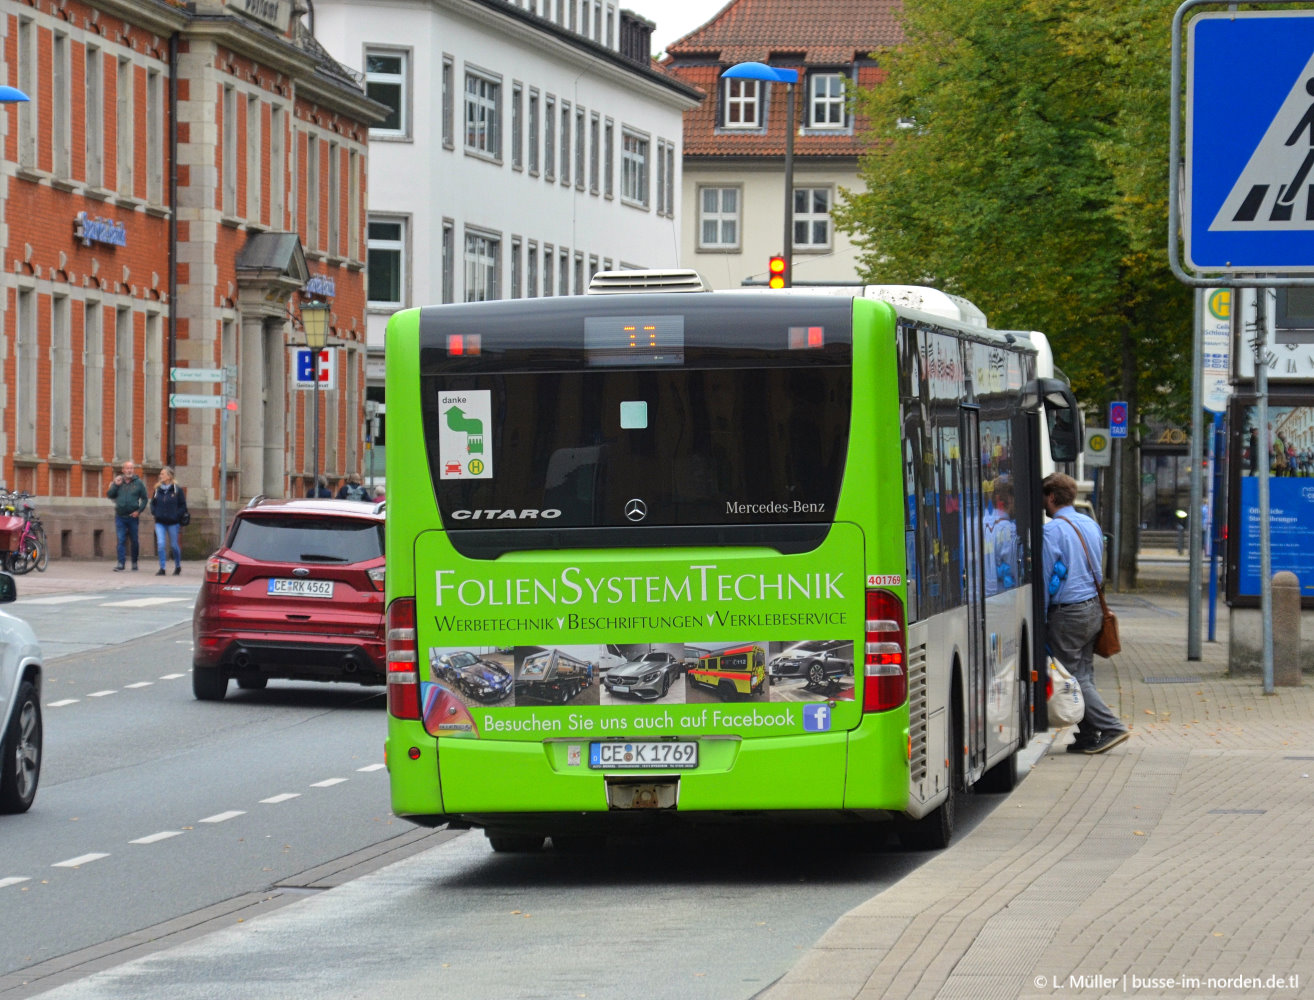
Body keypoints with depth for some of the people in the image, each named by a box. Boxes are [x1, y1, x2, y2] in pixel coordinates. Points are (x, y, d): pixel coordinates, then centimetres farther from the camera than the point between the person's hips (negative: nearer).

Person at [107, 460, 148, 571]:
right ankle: (121, 563, -9)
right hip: (120, 516, 1)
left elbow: (144, 498, 4)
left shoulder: (138, 483, 2)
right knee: (121, 540, -7)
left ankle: (134, 562, 23)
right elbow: (109, 495, 4)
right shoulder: (118, 481, 6)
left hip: (133, 516, 0)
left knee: (134, 540, 9)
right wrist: (115, 485, -11)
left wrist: (139, 511, -8)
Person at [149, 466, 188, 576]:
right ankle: (162, 568, -5)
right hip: (160, 522, 3)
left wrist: (176, 515, -14)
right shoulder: (158, 489, 5)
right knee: (161, 544, -9)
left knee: (174, 545, 9)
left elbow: (183, 506, -3)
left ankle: (178, 566, 29)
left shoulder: (177, 490, -6)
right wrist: (155, 512, -1)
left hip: (172, 522, -3)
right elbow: (153, 503, 16)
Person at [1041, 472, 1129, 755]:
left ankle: (1111, 727, -11)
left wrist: (1041, 617, -5)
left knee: (1073, 678, -3)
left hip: (1068, 612, -8)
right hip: (1093, 607, 8)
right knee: (1084, 674, 11)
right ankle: (1088, 737, 10)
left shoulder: (1053, 530, -13)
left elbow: (1045, 577, -11)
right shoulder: (1091, 525, 13)